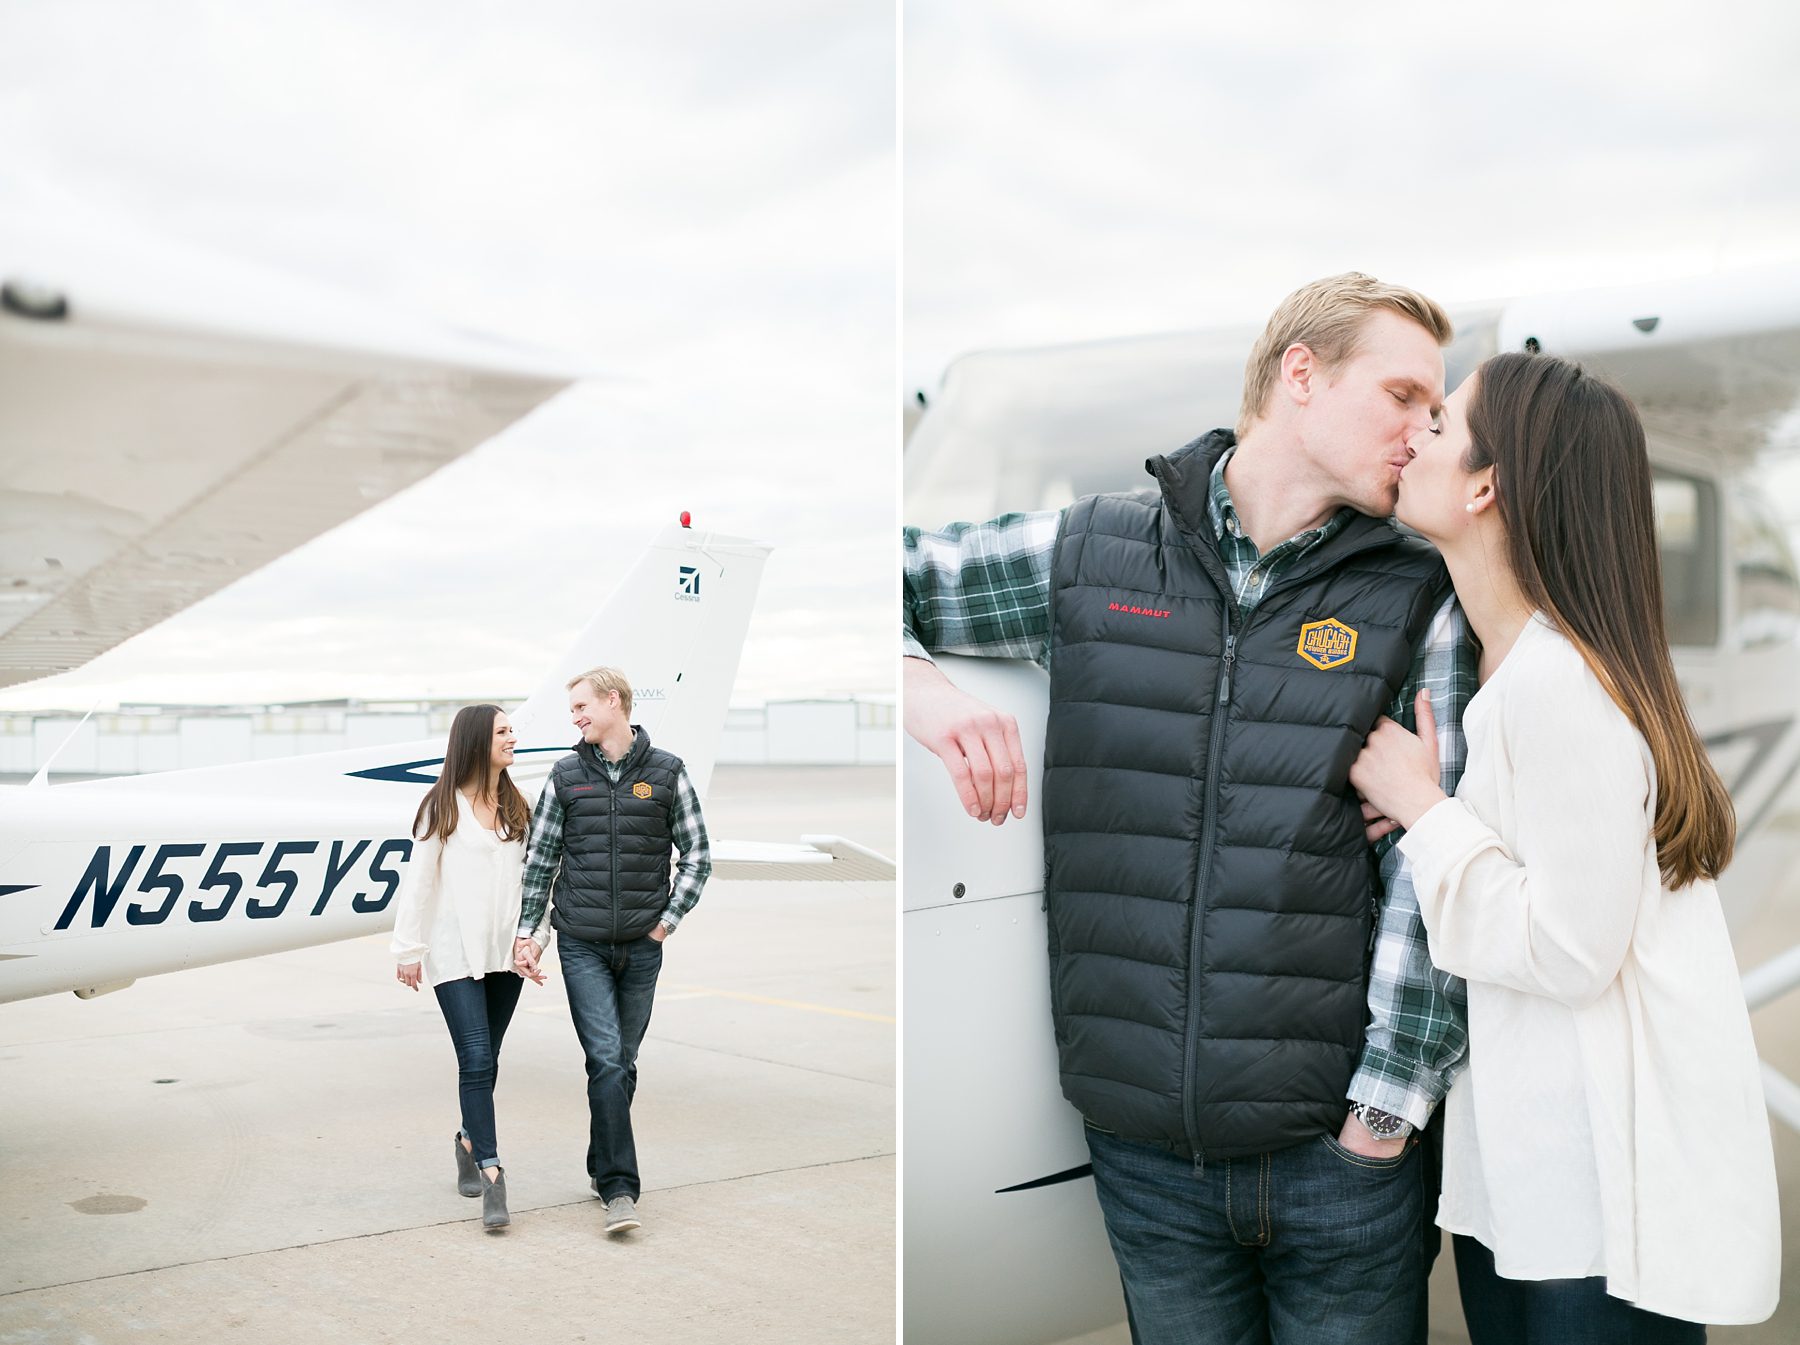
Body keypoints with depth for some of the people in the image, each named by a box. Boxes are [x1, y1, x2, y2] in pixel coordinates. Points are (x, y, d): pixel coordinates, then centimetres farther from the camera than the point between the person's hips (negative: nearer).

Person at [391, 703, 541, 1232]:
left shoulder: (516, 806, 14)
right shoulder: (443, 806, -2)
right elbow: (419, 879, -3)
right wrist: (408, 949, -5)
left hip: (505, 951, 5)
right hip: (455, 953, -5)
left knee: (486, 1058, 11)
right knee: (476, 1058, -11)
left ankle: (470, 1140, 32)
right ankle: (492, 1176, -12)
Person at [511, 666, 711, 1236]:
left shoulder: (667, 772, 2)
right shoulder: (566, 775, 4)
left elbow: (697, 854, 5)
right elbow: (540, 858, 8)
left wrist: (668, 920, -2)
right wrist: (527, 933, 3)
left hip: (641, 945, 1)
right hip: (581, 944, -1)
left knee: (623, 1063, 10)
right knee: (606, 1060, -10)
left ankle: (602, 1167, 26)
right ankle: (620, 1189, -8)